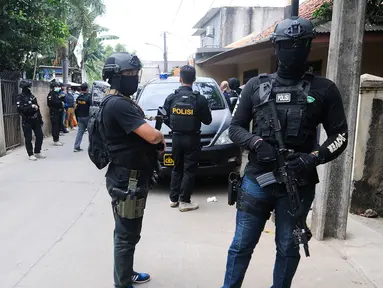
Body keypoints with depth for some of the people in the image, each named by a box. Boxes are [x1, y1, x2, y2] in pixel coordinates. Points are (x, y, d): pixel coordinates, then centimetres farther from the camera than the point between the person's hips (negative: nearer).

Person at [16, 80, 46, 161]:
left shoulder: (32, 96, 11)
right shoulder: (20, 97, -7)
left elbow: (37, 107, 15)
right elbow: (20, 109, -18)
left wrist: (40, 119, 13)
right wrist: (31, 107, -23)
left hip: (35, 120, 6)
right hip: (26, 121, -6)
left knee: (40, 136, 6)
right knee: (28, 138, 1)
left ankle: (37, 152, 21)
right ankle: (31, 154, 12)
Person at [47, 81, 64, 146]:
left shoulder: (57, 93, 20)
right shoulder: (51, 94, -8)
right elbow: (52, 102, -21)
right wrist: (61, 103, -13)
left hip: (59, 112, 9)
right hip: (54, 112, -9)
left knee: (59, 126, 11)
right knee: (55, 126, -8)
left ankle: (57, 139, 19)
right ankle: (55, 141, -4)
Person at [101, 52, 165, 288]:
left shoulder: (124, 102, 14)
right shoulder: (118, 104, -21)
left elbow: (142, 135, 16)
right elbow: (151, 136, -28)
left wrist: (157, 138, -4)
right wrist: (161, 136, -5)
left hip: (132, 178, 11)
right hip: (127, 181, -11)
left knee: (128, 233, 23)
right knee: (126, 236, 4)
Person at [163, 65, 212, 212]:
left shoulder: (171, 98, -4)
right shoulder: (200, 99, -12)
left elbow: (165, 119, 3)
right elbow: (207, 120, -3)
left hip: (176, 138, 3)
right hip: (192, 139, -3)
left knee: (177, 168, 17)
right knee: (189, 171, 5)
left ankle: (173, 198, 23)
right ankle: (184, 201, 8)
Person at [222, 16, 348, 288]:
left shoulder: (324, 89, 3)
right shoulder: (256, 86, 5)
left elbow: (340, 135, 4)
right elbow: (235, 127, 6)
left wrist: (313, 158, -14)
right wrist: (256, 143, -14)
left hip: (299, 184, 0)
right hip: (256, 179, 0)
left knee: (288, 248, 14)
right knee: (242, 245, 9)